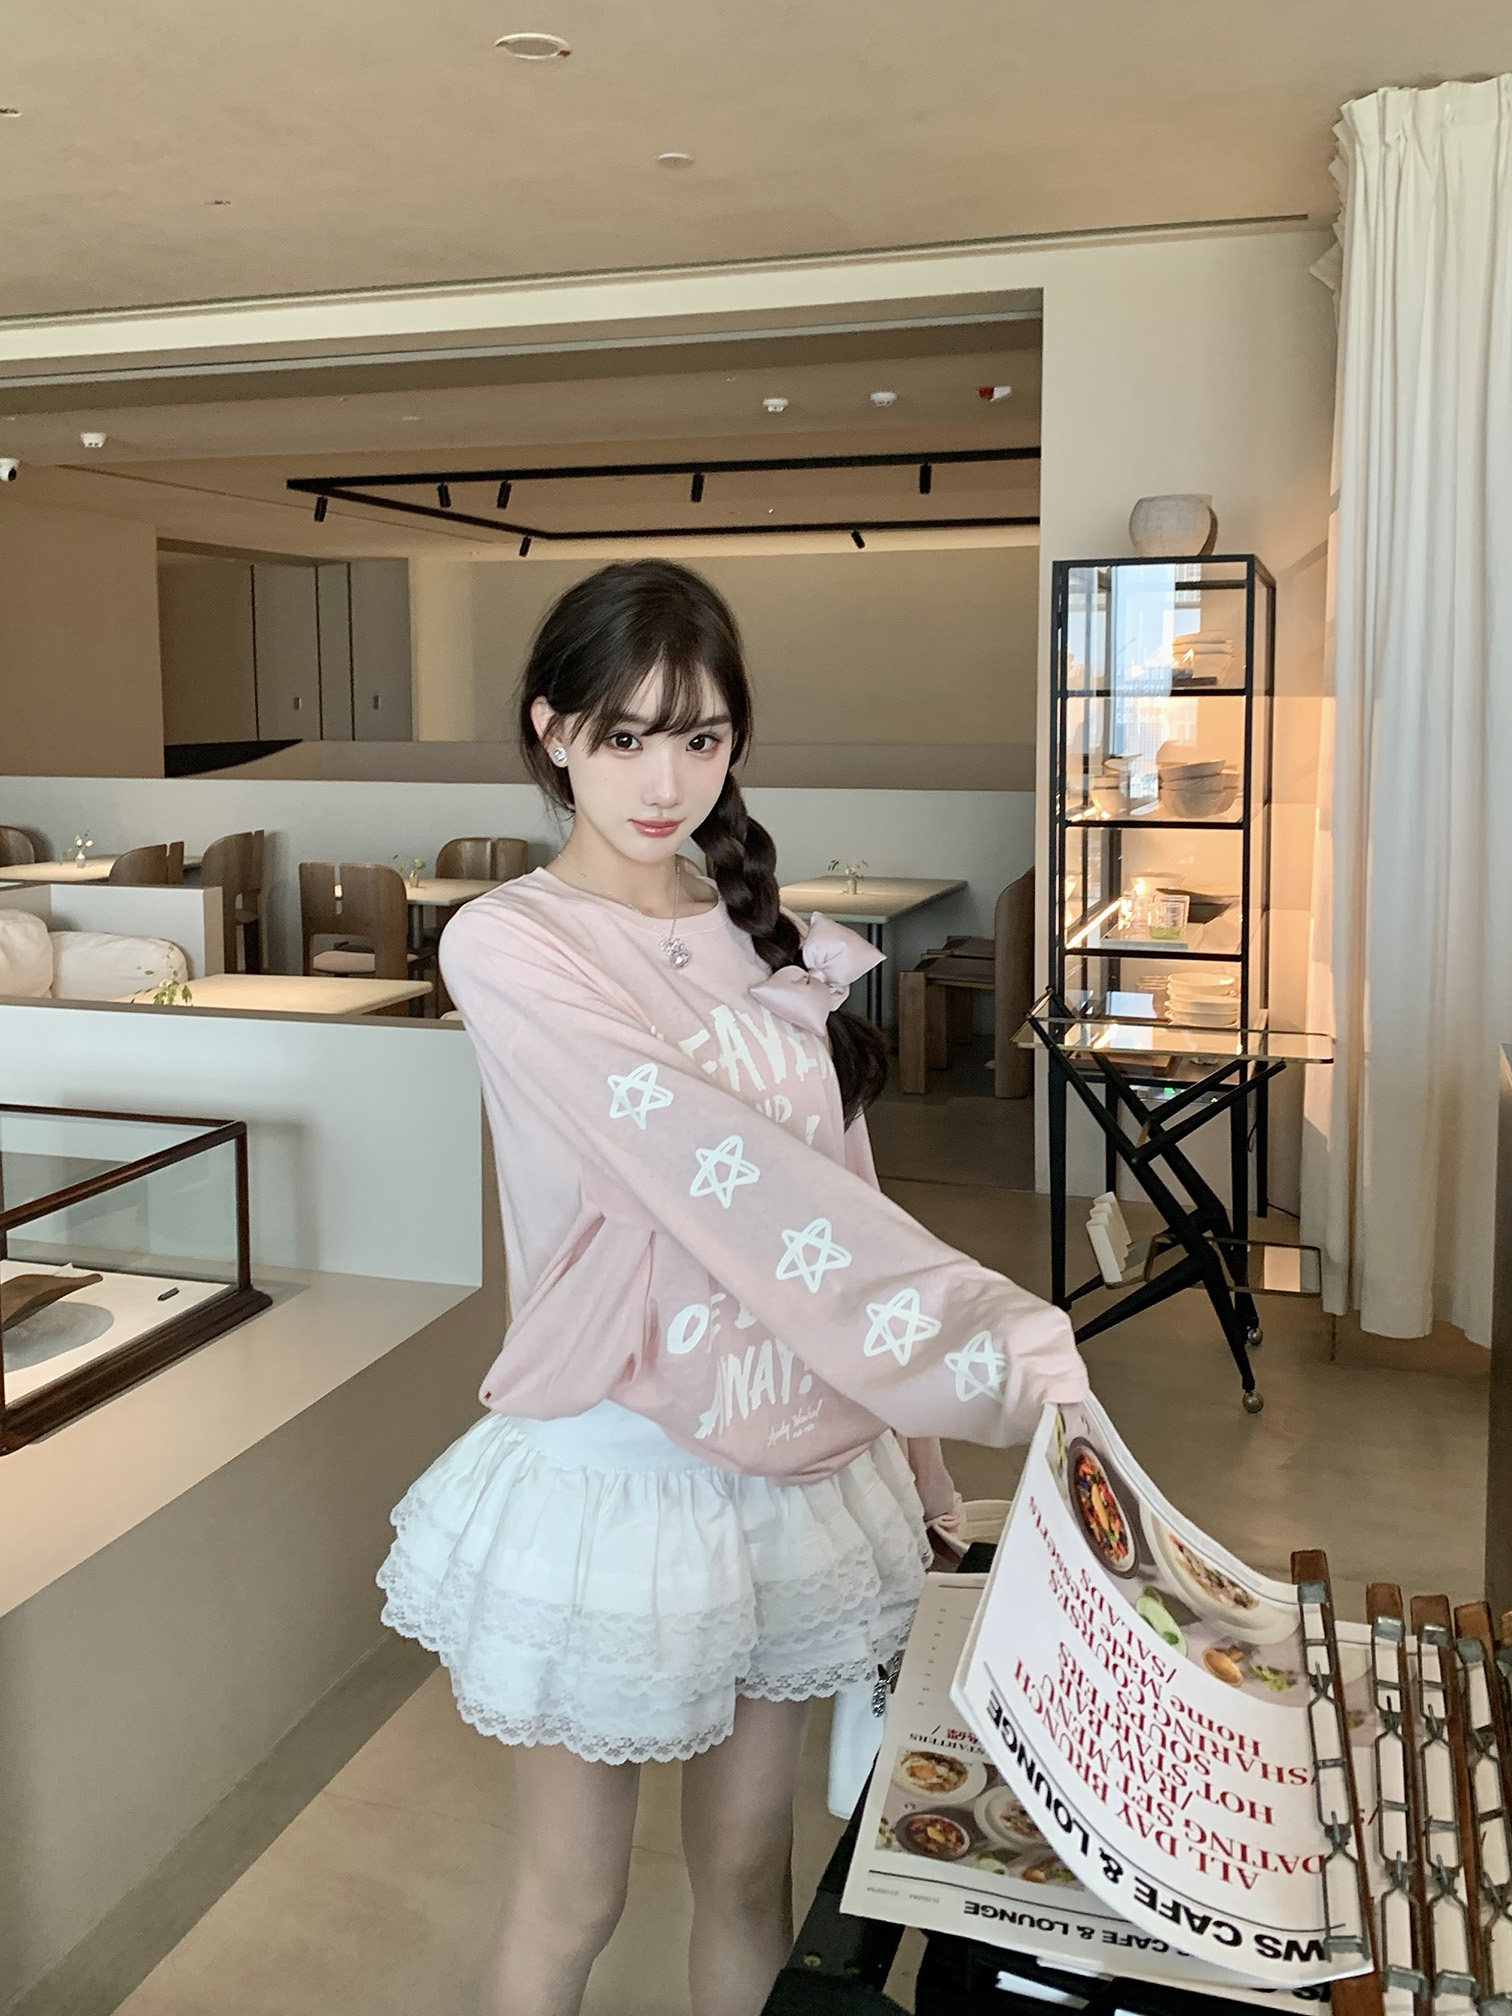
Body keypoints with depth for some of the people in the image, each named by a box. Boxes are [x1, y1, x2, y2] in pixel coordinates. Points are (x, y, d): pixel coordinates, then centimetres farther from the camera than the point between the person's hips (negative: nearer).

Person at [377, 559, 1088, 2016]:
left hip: (796, 1469, 5)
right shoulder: (508, 950, -14)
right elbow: (721, 1176, -24)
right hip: (615, 1468, -4)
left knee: (749, 1866, 19)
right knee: (573, 1899, 13)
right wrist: (1003, 1345, -28)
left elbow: (832, 1202, 9)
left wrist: (912, 1460, 11)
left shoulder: (778, 947, 5)